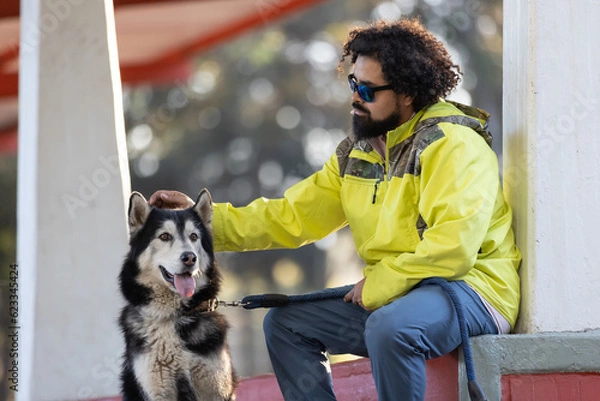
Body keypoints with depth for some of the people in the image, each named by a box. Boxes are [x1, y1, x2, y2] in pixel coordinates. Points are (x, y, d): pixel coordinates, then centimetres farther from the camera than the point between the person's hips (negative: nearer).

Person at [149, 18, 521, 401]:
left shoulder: (452, 146, -16)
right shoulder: (358, 153, 10)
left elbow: (453, 246, -26)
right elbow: (290, 217, 9)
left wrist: (377, 286, -18)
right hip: (387, 296, 9)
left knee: (389, 326, -38)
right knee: (285, 323, 10)